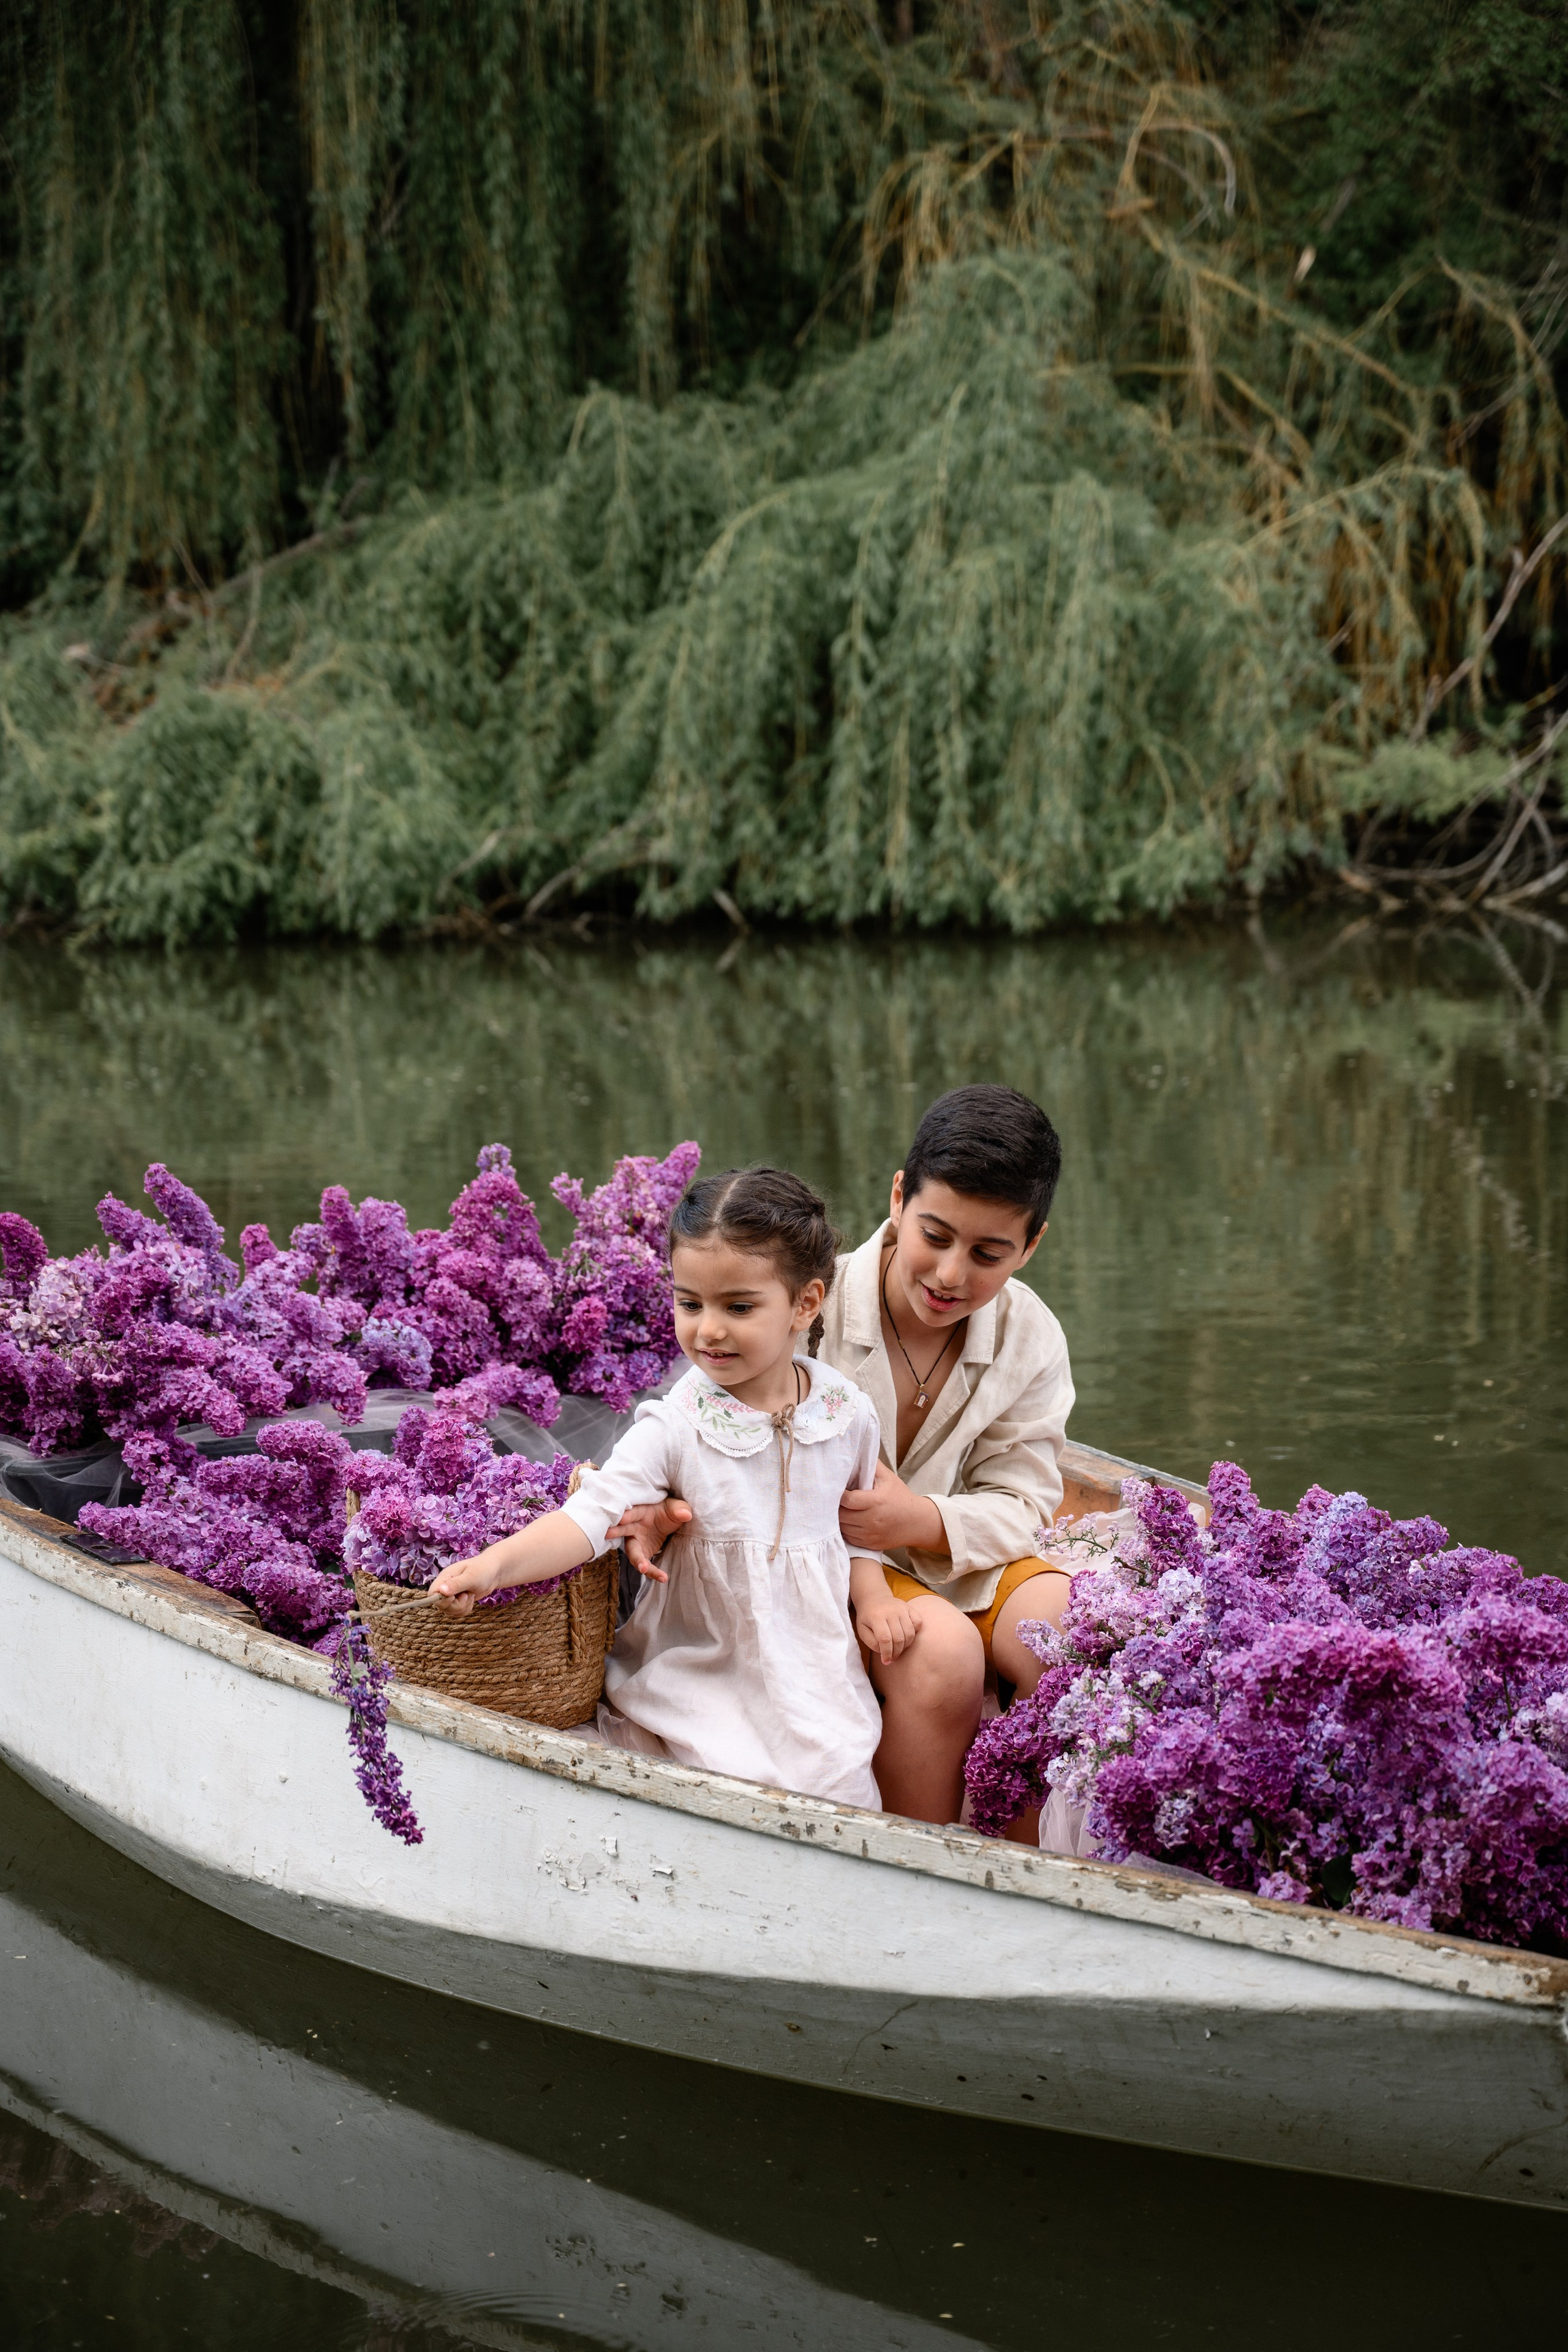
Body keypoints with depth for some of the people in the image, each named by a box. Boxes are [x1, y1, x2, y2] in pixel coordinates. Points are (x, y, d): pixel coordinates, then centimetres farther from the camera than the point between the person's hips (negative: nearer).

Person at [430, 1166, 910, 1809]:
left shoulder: (845, 1411, 1)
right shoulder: (676, 1427, -11)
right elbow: (593, 1512, -21)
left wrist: (873, 1598, 3)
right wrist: (496, 1563, -36)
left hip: (814, 1672, 3)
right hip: (698, 1673, -3)